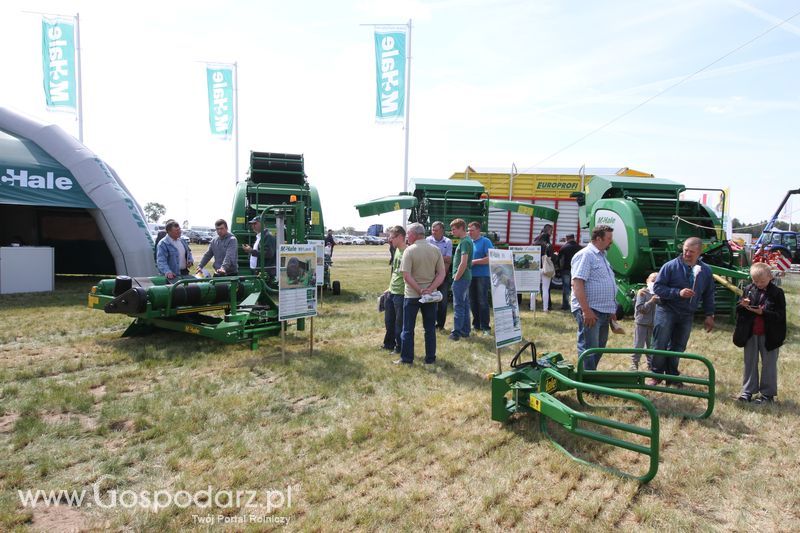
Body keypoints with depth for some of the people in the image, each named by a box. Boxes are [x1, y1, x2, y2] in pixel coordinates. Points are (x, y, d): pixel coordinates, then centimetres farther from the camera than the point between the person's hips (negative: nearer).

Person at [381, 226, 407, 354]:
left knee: (400, 323, 4)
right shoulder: (397, 251, 10)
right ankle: (389, 344, 34)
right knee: (389, 321, 19)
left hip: (401, 293, -9)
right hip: (391, 292, 9)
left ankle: (400, 347, 18)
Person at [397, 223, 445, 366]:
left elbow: (407, 276, -18)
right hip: (430, 295, 4)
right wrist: (429, 289, -10)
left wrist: (419, 291, -14)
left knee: (408, 329, 8)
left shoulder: (409, 250, -12)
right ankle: (430, 358, 17)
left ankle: (406, 358, 12)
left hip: (412, 295, -4)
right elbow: (441, 274, -3)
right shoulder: (435, 250, 1)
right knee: (430, 328, 12)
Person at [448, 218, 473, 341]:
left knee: (458, 306, -5)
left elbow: (463, 263, -24)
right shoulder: (467, 240, 13)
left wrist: (456, 278, -16)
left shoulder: (464, 242, -17)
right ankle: (465, 330, 22)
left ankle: (456, 333, 0)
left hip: (461, 278, -10)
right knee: (465, 305, 14)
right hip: (466, 277, 10)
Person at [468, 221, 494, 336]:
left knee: (483, 301, -5)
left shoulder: (485, 242, -6)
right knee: (472, 301, 10)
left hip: (482, 275, -6)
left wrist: (474, 262, -15)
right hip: (471, 275, 6)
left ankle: (485, 327, 1)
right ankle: (476, 324, 21)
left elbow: (489, 258, -15)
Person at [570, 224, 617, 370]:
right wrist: (586, 310, -27)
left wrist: (611, 309, 22)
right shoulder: (585, 255, -13)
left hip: (603, 312, 10)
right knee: (589, 350, -6)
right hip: (590, 311, -10)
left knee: (599, 348, 17)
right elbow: (577, 284, -23)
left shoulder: (601, 256, 17)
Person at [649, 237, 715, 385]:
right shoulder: (670, 266, -12)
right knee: (660, 345, 0)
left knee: (678, 347, 11)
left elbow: (708, 295, 12)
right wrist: (678, 292, -22)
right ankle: (656, 374, 13)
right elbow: (657, 287, -12)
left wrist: (709, 315, 9)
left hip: (687, 315, 4)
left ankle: (672, 376, 24)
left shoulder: (705, 271, 2)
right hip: (666, 311, -3)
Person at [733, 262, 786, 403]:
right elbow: (738, 310, 7)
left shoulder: (777, 293, -8)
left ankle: (768, 393, 20)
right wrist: (743, 306, -15)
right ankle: (748, 391, 23)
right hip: (750, 334, 3)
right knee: (750, 363, 12)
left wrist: (763, 312, -25)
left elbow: (780, 315, -12)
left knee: (769, 365, 9)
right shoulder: (748, 289, 1)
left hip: (769, 335, -3)